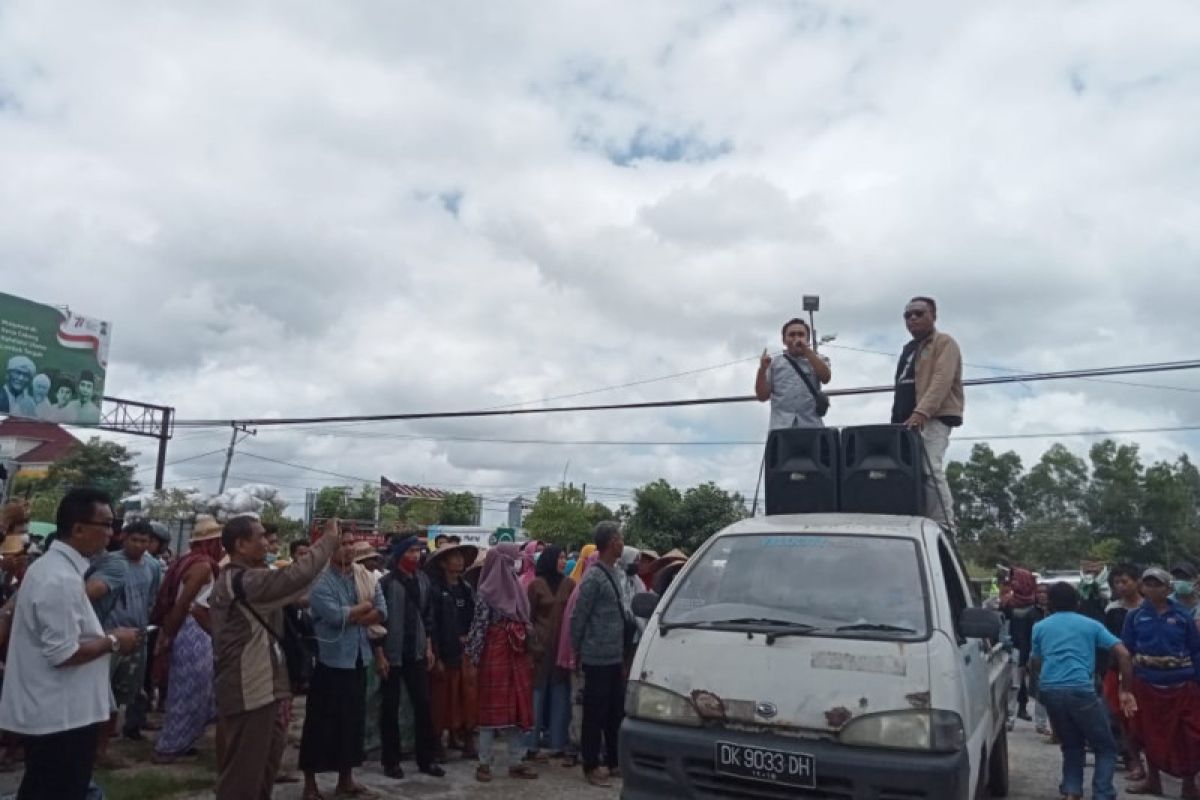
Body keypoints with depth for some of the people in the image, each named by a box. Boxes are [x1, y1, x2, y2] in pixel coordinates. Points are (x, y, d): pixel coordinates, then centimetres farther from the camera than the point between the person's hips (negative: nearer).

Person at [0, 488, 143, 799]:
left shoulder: (50, 565, 9)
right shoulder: (62, 579, -25)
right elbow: (63, 654, -26)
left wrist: (105, 637, 8)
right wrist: (112, 642, -12)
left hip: (47, 711, 10)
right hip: (62, 715, -10)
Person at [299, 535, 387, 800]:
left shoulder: (366, 577, 5)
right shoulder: (320, 580, -12)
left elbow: (381, 612, -1)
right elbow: (335, 615, -24)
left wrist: (351, 618, -15)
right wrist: (364, 606, -10)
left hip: (358, 659, 6)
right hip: (331, 660, -6)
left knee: (354, 720, 13)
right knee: (321, 722, 3)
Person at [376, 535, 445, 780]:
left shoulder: (423, 580, 5)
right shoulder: (387, 582, -10)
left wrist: (429, 647, 8)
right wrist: (379, 654, -12)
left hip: (416, 653, 4)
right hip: (392, 654, -4)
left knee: (424, 704, 5)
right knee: (391, 707, 6)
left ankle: (427, 758, 16)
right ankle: (391, 760, 18)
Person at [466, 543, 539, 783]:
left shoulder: (517, 588, 11)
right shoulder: (486, 592, -8)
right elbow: (478, 625, -9)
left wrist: (528, 652, 14)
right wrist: (474, 656, -11)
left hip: (517, 655, 6)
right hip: (495, 654, -6)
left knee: (518, 706, 7)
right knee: (492, 707, 0)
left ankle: (515, 762, 16)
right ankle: (484, 763, 10)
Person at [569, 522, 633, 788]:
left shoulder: (615, 573, 10)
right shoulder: (594, 577, -17)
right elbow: (577, 617, -12)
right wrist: (577, 649, -3)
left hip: (615, 657, 8)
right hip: (598, 658, -8)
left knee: (616, 711, 15)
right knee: (596, 713, 2)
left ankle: (612, 760, 27)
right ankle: (591, 766, 13)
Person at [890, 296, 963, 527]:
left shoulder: (944, 342, 1)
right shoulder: (909, 349, 26)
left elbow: (941, 380, -15)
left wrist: (921, 412, -28)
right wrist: (897, 419, 12)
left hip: (934, 418, -7)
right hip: (908, 421, 7)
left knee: (930, 471, -19)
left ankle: (943, 527, -18)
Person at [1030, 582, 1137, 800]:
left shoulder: (1040, 627, 18)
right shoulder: (1091, 624, 13)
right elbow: (1124, 654, 3)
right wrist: (1126, 691, 7)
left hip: (1049, 691, 3)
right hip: (1080, 690, -3)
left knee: (1071, 745, 20)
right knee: (1106, 748, 11)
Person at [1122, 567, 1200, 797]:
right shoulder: (1135, 616, -1)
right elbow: (1126, 650, 1)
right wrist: (1126, 682, -9)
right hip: (1147, 684, 1)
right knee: (1150, 734, 13)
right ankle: (1153, 780, 29)